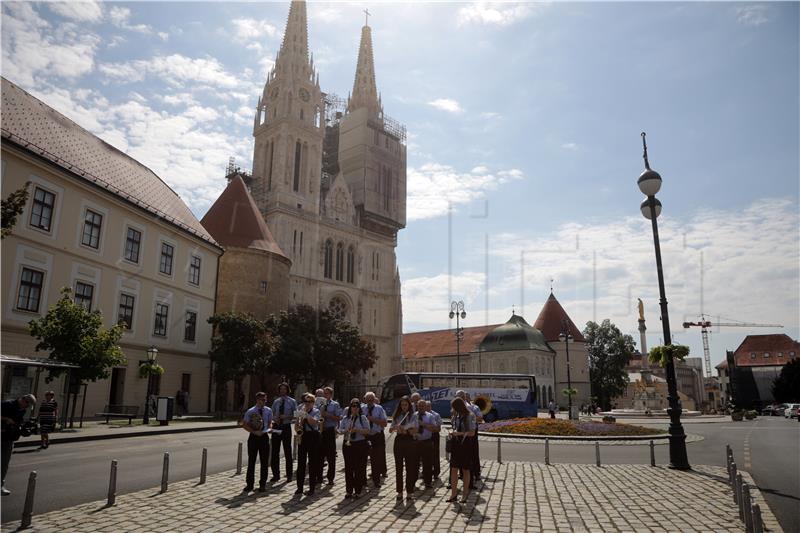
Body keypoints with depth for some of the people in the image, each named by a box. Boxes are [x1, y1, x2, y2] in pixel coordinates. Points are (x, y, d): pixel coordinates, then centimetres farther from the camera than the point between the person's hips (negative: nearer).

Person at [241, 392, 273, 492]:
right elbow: (244, 425, -4)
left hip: (264, 437, 2)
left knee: (264, 462, 6)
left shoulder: (268, 410, 2)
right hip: (253, 437, -2)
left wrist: (269, 428, -9)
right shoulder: (250, 411, -7)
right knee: (251, 461, 6)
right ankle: (249, 484, 18)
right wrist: (255, 432, -15)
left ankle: (262, 484, 17)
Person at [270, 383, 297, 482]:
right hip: (276, 426, 3)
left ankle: (289, 475, 12)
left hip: (286, 427, -3)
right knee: (275, 451, 5)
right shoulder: (276, 401, 10)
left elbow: (295, 414, -1)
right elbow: (272, 414, 15)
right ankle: (276, 475, 16)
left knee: (287, 451, 3)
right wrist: (274, 418, -7)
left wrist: (287, 416, -17)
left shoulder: (292, 401, 1)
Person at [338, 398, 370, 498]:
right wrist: (346, 431, -15)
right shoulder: (345, 418, 8)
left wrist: (357, 430, -20)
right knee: (348, 468, 4)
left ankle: (358, 491, 9)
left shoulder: (363, 418, 0)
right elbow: (340, 430, 5)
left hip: (360, 445, -2)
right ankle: (349, 491, 14)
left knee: (359, 468, -1)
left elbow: (367, 431, -6)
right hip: (347, 444, 2)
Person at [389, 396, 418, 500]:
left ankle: (409, 491, 13)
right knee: (398, 467, 6)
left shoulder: (413, 416, 0)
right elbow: (390, 430, 3)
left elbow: (416, 430, -11)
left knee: (410, 467, 2)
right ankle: (399, 491, 15)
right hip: (399, 441, 2)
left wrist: (405, 430, -24)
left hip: (409, 442, -2)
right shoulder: (397, 416, 8)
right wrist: (395, 428, -18)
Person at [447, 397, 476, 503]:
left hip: (466, 444, -5)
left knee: (465, 470, 6)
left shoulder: (470, 416, -13)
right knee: (454, 469, 2)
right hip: (456, 443, 6)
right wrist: (452, 432, 2)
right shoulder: (455, 415, 7)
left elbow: (472, 433, -14)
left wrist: (459, 433, -20)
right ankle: (454, 493, 8)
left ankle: (465, 493, 18)